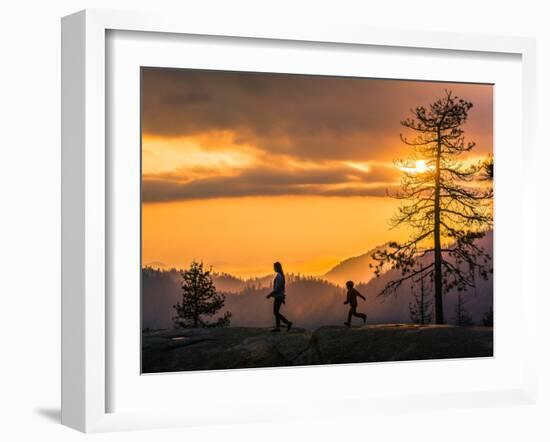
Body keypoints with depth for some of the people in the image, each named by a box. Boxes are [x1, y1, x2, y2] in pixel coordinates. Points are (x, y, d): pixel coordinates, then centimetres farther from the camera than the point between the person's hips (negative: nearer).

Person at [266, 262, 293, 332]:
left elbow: (276, 288, -23)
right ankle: (277, 327, 8)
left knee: (276, 312, -6)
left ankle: (288, 322, -10)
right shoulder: (281, 276, 13)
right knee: (276, 312, 9)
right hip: (280, 296, 10)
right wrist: (282, 298, 23)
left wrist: (270, 295, -15)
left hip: (278, 297, -10)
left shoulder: (278, 276, -19)